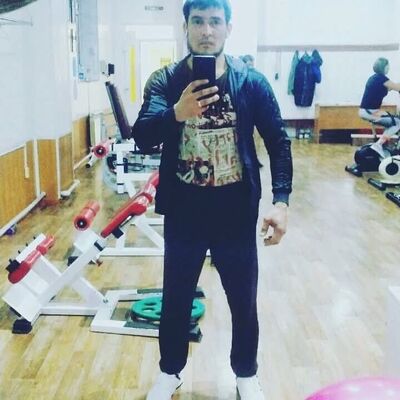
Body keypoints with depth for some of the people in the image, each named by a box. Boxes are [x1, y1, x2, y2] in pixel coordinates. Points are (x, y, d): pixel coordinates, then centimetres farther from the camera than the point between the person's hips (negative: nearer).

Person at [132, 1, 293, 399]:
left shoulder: (252, 81, -5)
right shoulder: (165, 80, -6)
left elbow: (278, 142, -1)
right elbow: (142, 136, -20)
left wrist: (281, 200, -11)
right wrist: (176, 113, -40)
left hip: (237, 214, 0)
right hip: (183, 214, 0)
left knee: (243, 302, 15)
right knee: (176, 299, 16)